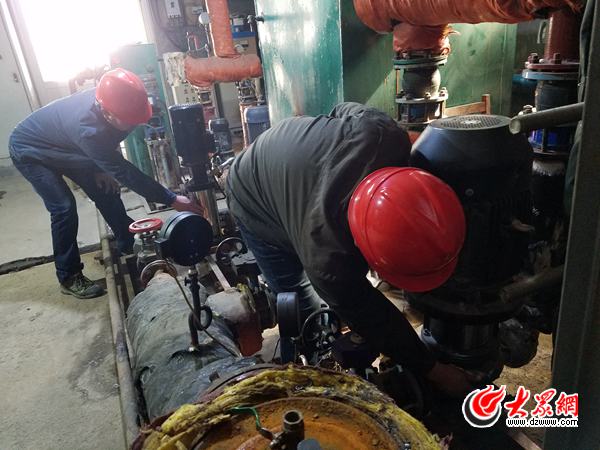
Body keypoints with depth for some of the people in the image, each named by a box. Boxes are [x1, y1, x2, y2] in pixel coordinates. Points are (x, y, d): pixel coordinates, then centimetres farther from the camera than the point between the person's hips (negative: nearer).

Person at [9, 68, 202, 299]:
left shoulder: (105, 99, -23)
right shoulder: (88, 128, -45)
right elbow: (124, 172, -41)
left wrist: (100, 169, -7)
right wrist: (172, 200, -40)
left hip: (66, 148, 7)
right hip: (30, 151, -7)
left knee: (105, 190, 3)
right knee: (64, 208, -17)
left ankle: (130, 246, 18)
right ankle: (69, 278, -3)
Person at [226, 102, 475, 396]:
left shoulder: (382, 133, -38)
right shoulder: (326, 260, -44)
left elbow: (346, 109, -12)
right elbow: (375, 320, -26)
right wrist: (435, 371, -11)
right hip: (258, 206, -5)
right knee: (304, 310, -5)